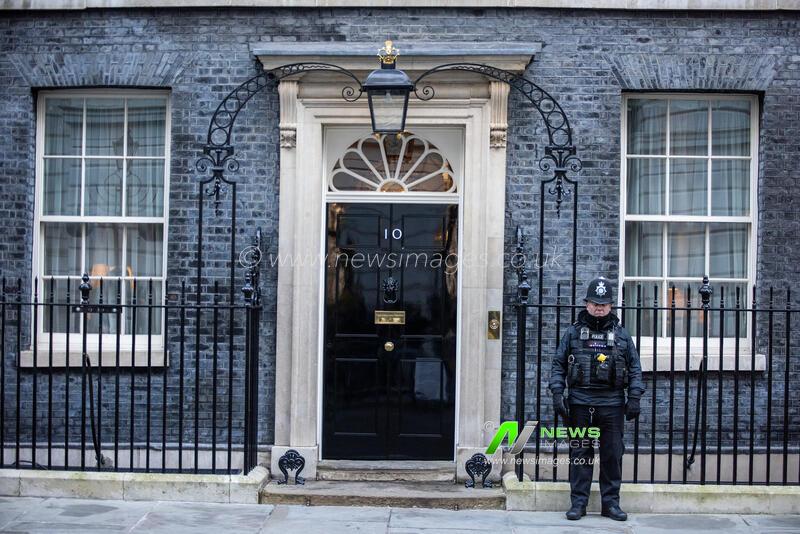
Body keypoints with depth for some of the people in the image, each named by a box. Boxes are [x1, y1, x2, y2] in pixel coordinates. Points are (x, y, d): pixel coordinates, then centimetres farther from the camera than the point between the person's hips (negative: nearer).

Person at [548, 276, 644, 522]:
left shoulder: (621, 334, 10)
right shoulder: (573, 332, 8)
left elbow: (635, 368, 9)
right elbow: (558, 364, 6)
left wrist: (634, 397, 0)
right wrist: (557, 393, -5)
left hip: (612, 403, 1)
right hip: (579, 402, 0)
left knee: (612, 454, 4)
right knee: (580, 453, 4)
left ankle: (611, 502, 15)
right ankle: (578, 502, 12)